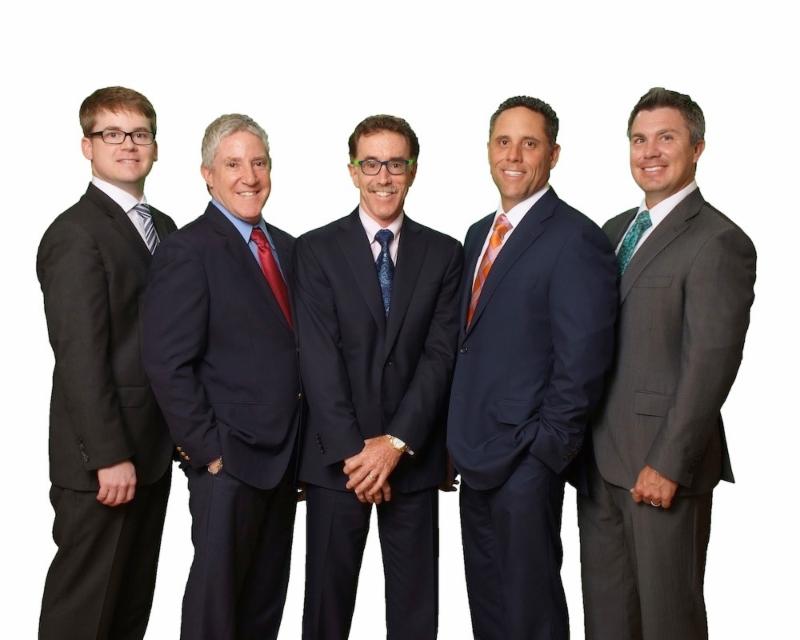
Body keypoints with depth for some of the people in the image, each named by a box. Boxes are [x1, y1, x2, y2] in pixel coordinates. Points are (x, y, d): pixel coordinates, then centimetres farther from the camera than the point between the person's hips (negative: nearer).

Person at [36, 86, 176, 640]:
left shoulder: (163, 227, 13)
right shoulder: (75, 234, -13)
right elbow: (79, 357, -18)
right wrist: (109, 456, -20)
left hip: (153, 448, 8)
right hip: (102, 459, -8)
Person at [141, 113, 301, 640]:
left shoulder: (287, 247, 11)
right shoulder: (188, 250, -11)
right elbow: (169, 364, -15)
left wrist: (298, 446, 8)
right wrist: (208, 451, -16)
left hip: (283, 455, 7)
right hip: (228, 458, -7)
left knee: (267, 597, 16)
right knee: (217, 595, 5)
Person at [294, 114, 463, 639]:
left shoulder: (444, 253, 5)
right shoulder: (317, 249, 0)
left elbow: (441, 354, -3)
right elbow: (319, 359, -7)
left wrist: (396, 443, -12)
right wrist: (352, 450, -13)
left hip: (414, 456, 1)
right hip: (337, 457, -1)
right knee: (328, 598, 10)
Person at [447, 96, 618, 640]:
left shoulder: (575, 238, -14)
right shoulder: (480, 234, 13)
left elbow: (582, 358, -18)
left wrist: (544, 448, -17)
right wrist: (461, 435, 12)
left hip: (525, 456, -8)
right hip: (479, 451, 8)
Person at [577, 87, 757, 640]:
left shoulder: (718, 241, -11)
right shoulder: (616, 230, 14)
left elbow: (711, 363, -17)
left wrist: (669, 464, -19)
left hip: (660, 465, -7)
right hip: (601, 459, 7)